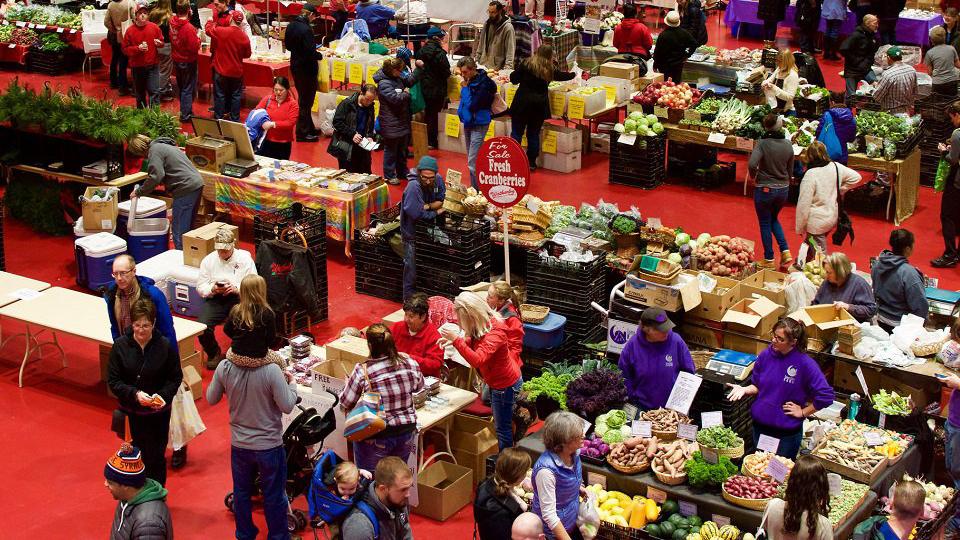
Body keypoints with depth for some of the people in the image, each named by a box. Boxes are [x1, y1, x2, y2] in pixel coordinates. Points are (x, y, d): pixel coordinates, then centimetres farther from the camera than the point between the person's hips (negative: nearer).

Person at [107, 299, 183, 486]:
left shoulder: (165, 346, -12)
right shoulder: (120, 345, -10)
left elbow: (176, 378, -1)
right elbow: (112, 381, -7)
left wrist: (164, 396, -19)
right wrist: (135, 394, -22)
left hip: (159, 412, 0)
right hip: (132, 413, 1)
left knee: (157, 457, 8)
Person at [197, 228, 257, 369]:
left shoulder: (245, 258, 2)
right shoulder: (208, 260, 8)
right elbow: (200, 287, 8)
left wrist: (236, 288, -20)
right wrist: (212, 289, -15)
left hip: (238, 299, -2)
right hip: (215, 299, 2)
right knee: (202, 327, -24)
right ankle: (214, 353, 9)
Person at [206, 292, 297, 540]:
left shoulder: (224, 368, -16)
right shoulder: (271, 371, -27)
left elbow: (211, 399, -1)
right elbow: (287, 406, -19)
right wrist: (292, 384, -2)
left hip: (239, 445, 3)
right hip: (269, 446, -3)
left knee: (241, 492, 23)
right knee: (274, 496, 17)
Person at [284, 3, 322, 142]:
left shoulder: (291, 25, 3)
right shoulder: (306, 29, -24)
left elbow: (287, 45, 14)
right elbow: (311, 52, -26)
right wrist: (321, 55, -9)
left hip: (295, 66, 9)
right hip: (307, 68, -9)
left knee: (303, 98, 19)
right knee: (306, 101, 1)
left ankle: (309, 128, 30)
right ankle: (303, 133, 7)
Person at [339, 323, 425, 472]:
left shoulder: (362, 371, -20)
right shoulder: (409, 363, -9)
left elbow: (345, 404, -8)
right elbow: (419, 386, 11)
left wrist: (347, 385, 11)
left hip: (375, 438, -4)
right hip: (406, 432, 4)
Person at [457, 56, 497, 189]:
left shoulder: (483, 83, -20)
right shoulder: (470, 80, 5)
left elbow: (472, 105, -23)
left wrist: (465, 88, -15)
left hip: (479, 124, -9)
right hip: (469, 122, 9)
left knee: (472, 162, -12)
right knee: (472, 159, 15)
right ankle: (474, 187, 24)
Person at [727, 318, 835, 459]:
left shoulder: (805, 364, -19)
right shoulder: (766, 355, -5)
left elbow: (826, 396, -20)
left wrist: (803, 412, -14)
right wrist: (744, 389, -10)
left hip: (787, 433, -4)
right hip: (760, 426, 4)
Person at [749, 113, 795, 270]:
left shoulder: (762, 143, -19)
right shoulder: (788, 145, -3)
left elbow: (752, 164, -31)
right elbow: (790, 170, 6)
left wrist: (754, 175, -9)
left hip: (765, 189, -5)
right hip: (783, 189, 5)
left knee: (765, 224, 12)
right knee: (773, 219, 26)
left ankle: (769, 260, 18)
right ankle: (785, 252, 13)